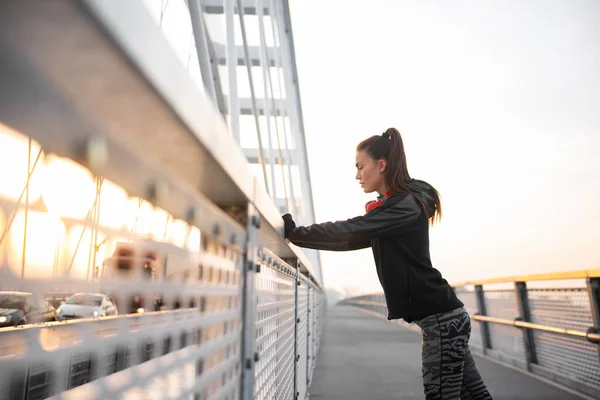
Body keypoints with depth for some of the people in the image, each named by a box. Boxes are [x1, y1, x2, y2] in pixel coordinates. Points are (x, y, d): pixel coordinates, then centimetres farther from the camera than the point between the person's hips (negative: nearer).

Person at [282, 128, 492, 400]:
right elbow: (353, 239, 12)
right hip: (442, 316, 9)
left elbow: (350, 229, -26)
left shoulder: (405, 206, -17)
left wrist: (295, 233, -20)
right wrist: (298, 236, 4)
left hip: (441, 317, -9)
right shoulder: (392, 208, 14)